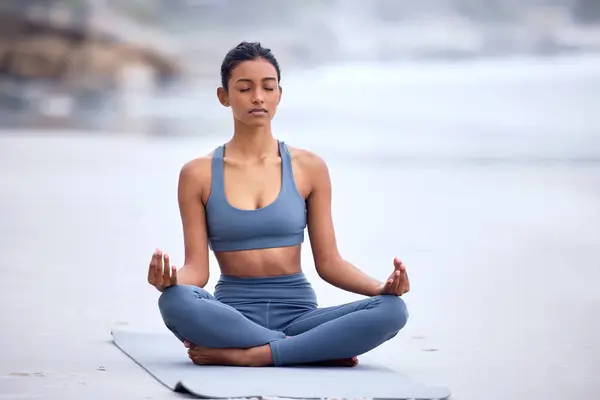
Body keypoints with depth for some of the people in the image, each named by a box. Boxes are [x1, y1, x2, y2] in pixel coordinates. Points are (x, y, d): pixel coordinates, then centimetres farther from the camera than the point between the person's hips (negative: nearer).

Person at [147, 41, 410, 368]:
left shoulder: (308, 168, 6)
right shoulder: (198, 174, 3)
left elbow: (328, 261, 5)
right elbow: (197, 268, -1)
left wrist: (381, 287, -14)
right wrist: (169, 278, -25)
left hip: (297, 312, 1)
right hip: (233, 314, -1)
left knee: (391, 310, -27)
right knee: (175, 302, -37)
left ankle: (243, 356, -27)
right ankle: (320, 349, -25)